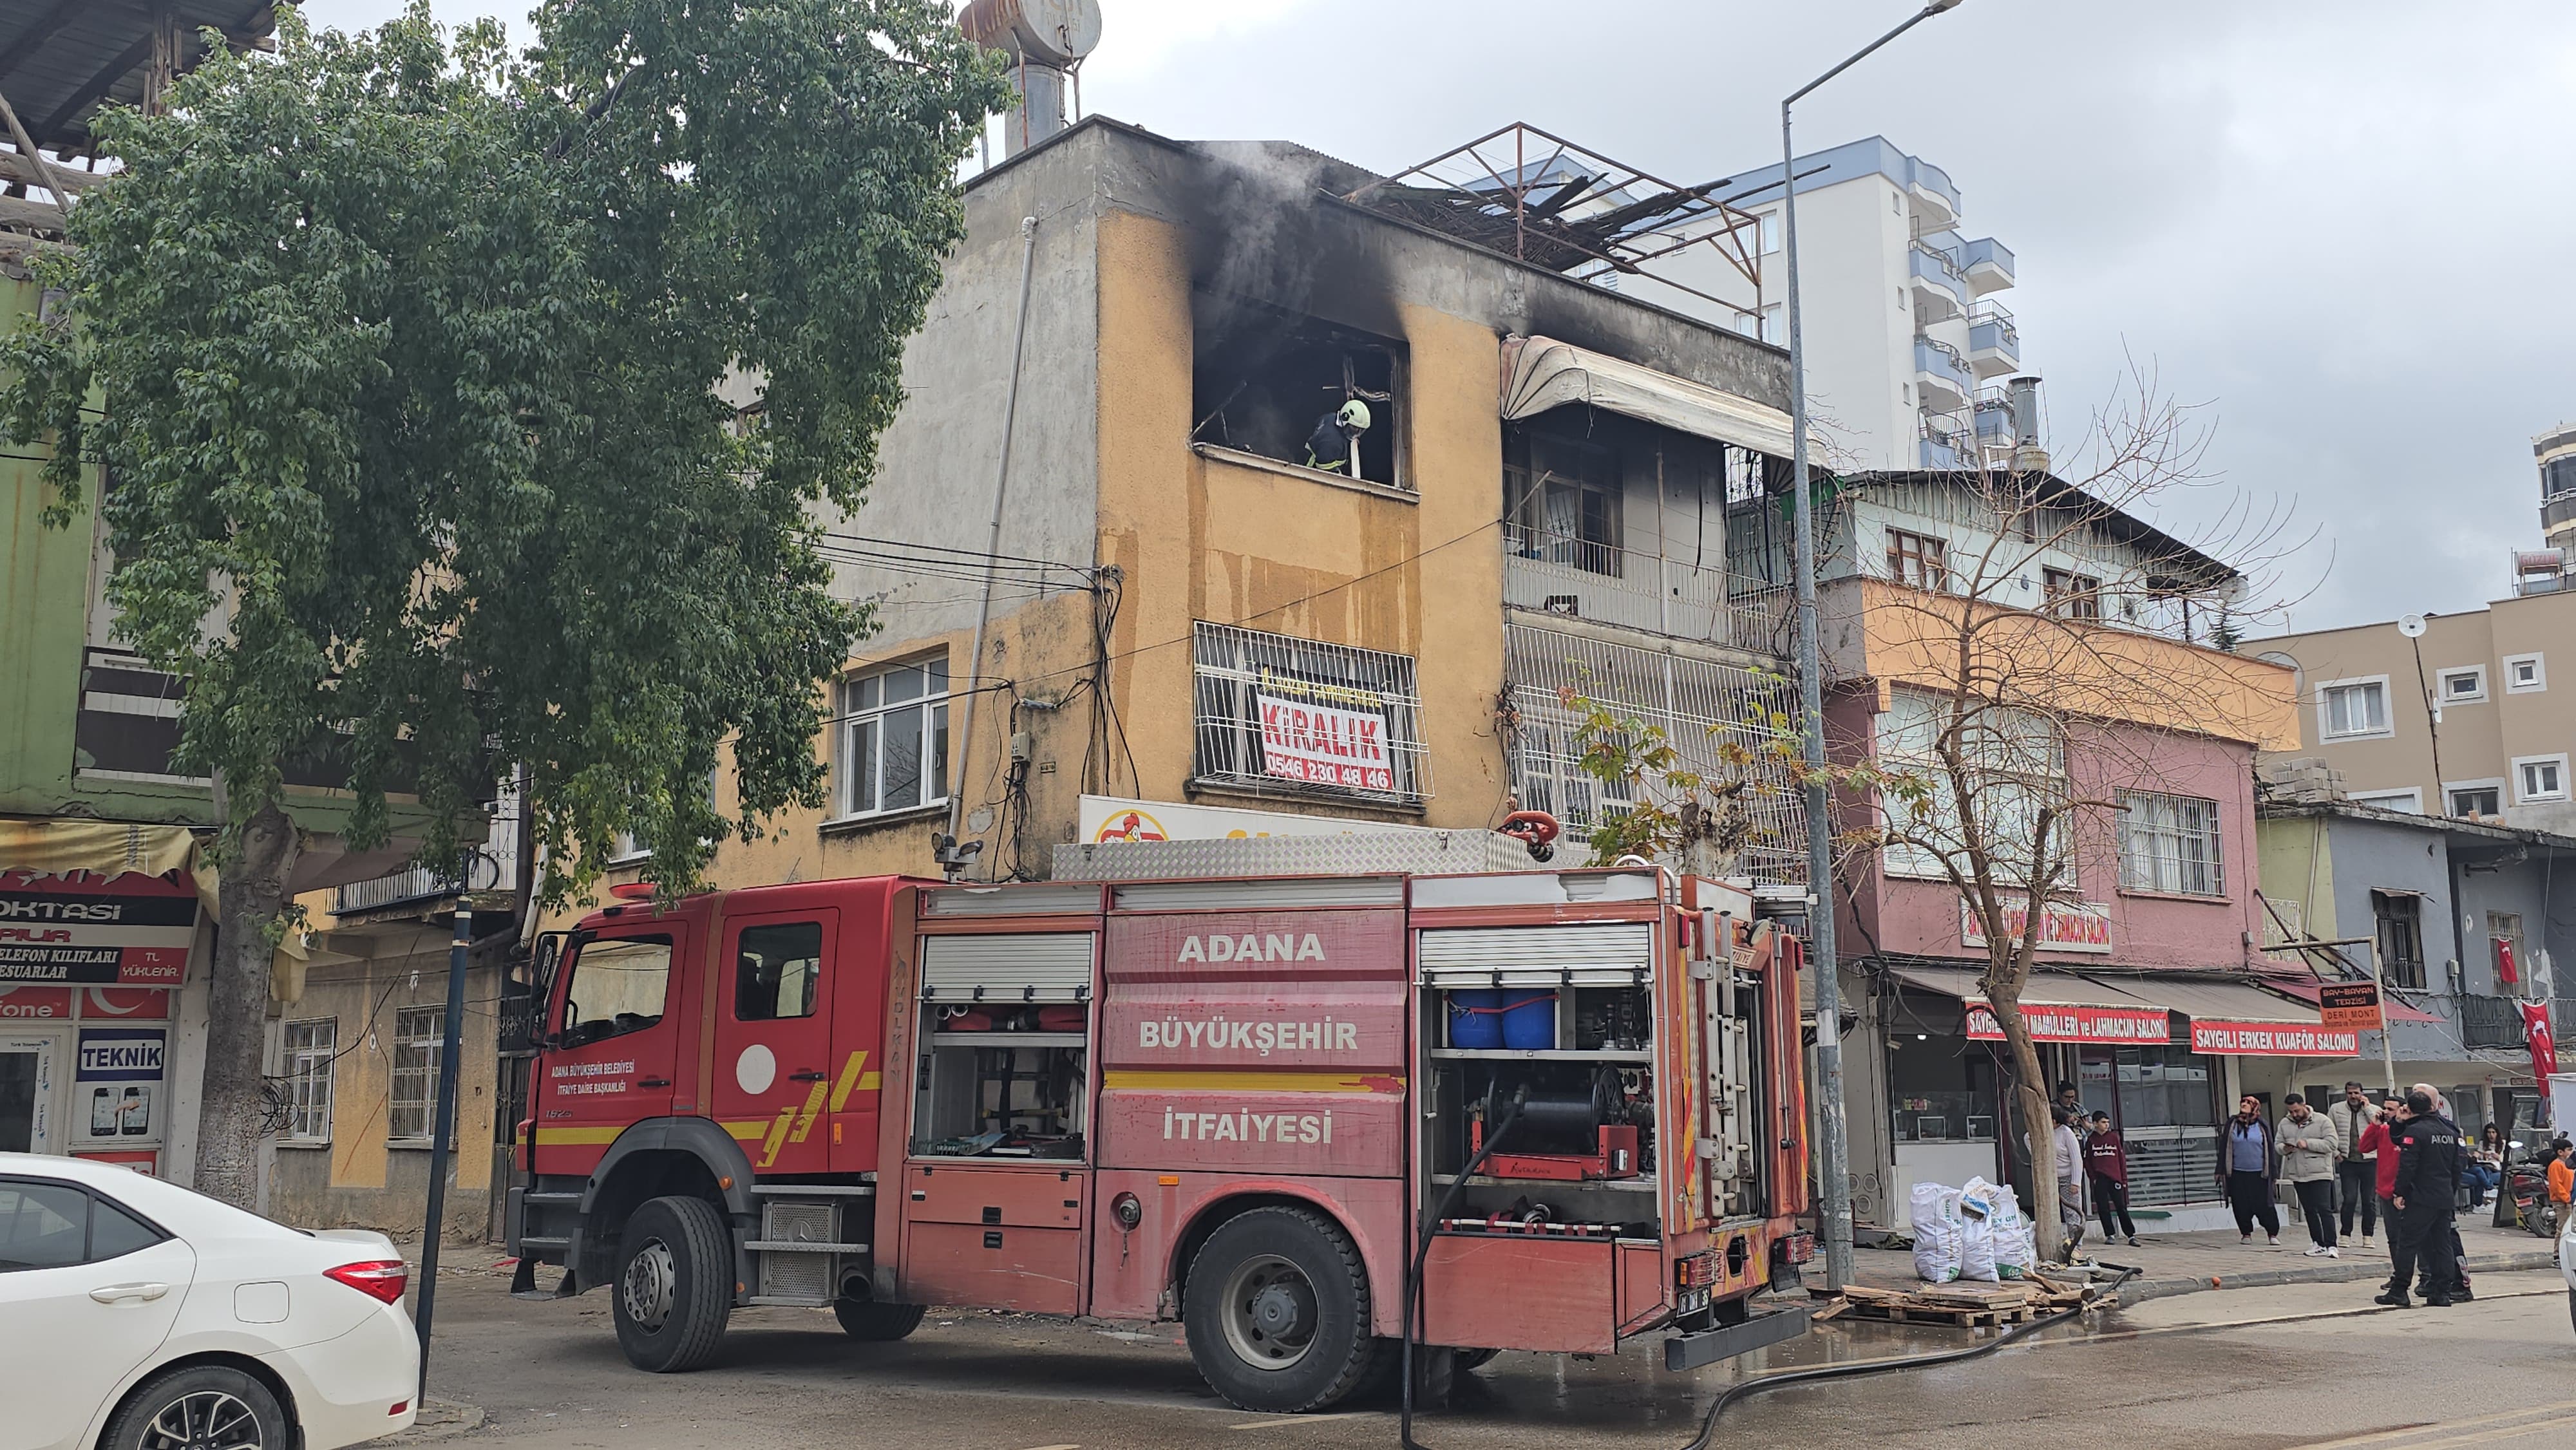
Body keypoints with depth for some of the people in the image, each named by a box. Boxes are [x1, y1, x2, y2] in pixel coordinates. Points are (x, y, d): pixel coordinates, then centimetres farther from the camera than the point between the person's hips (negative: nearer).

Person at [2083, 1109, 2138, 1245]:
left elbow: (2122, 1158, 7)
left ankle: (2131, 1235, 2)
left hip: (2115, 1178, -1)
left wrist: (2124, 1178, 3)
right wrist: (2092, 1177, -1)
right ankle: (2109, 1235, 11)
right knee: (2103, 1209, 3)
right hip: (2099, 1180, 1)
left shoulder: (2114, 1137, 6)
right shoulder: (2091, 1140, 6)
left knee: (2121, 1207, -2)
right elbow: (2087, 1161, 8)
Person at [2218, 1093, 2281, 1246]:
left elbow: (2270, 1150, 5)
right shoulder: (2231, 1125, 5)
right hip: (2237, 1174, 1)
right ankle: (2246, 1233, 17)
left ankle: (2273, 1234, 10)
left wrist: (2271, 1173, 3)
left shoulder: (2262, 1126, 2)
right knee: (2241, 1207, 3)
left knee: (2264, 1206, -2)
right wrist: (2221, 1171, 4)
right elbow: (2223, 1149, 6)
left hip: (2259, 1174, -1)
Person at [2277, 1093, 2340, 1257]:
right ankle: (2318, 1244, 16)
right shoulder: (2285, 1124, 11)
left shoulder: (2322, 1121, -4)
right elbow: (2277, 1143, 13)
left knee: (2324, 1210, -10)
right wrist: (2285, 1149, -10)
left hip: (2320, 1174, -5)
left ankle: (2331, 1245, -11)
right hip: (2298, 1176, 5)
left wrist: (2308, 1144, -18)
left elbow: (2331, 1144, -10)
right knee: (2309, 1211, 9)